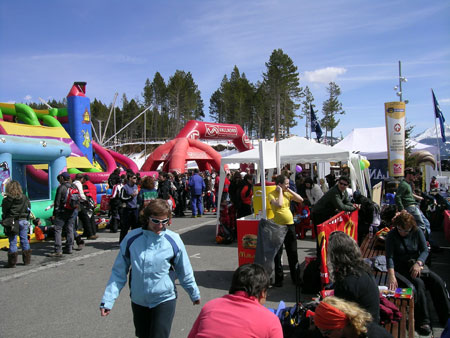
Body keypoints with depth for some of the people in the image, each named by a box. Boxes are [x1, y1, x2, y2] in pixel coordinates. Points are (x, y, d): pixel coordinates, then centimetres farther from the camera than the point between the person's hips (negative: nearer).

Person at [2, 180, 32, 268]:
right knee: (24, 240, 12)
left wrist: (5, 222, 5)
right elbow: (29, 209, 7)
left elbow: (4, 212, -6)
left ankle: (12, 262, 6)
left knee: (12, 242, 2)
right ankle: (27, 260, 19)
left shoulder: (6, 199, -10)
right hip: (23, 221, 4)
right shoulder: (25, 198, 2)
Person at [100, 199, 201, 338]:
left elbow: (185, 272, 1)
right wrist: (108, 300, -6)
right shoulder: (132, 238, -11)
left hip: (164, 299, -2)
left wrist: (194, 294, 11)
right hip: (138, 300, 3)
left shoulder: (173, 240, -12)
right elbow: (119, 272, -3)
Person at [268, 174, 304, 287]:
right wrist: (280, 191, -15)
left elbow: (300, 199, 2)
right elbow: (279, 204, -26)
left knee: (293, 253, 14)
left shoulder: (288, 193, 9)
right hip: (278, 226, -5)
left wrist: (289, 190, -1)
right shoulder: (272, 194, -9)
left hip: (290, 225, 6)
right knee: (278, 254, 3)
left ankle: (296, 277, 28)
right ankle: (279, 279, 14)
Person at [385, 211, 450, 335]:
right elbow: (389, 257, -19)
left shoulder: (417, 232, 0)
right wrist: (391, 275, -34)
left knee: (438, 282, -17)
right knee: (419, 283, -29)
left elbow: (425, 250, -3)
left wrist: (418, 263, -23)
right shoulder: (391, 235, -11)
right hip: (401, 268, -4)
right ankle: (422, 321, -25)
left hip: (416, 265, 4)